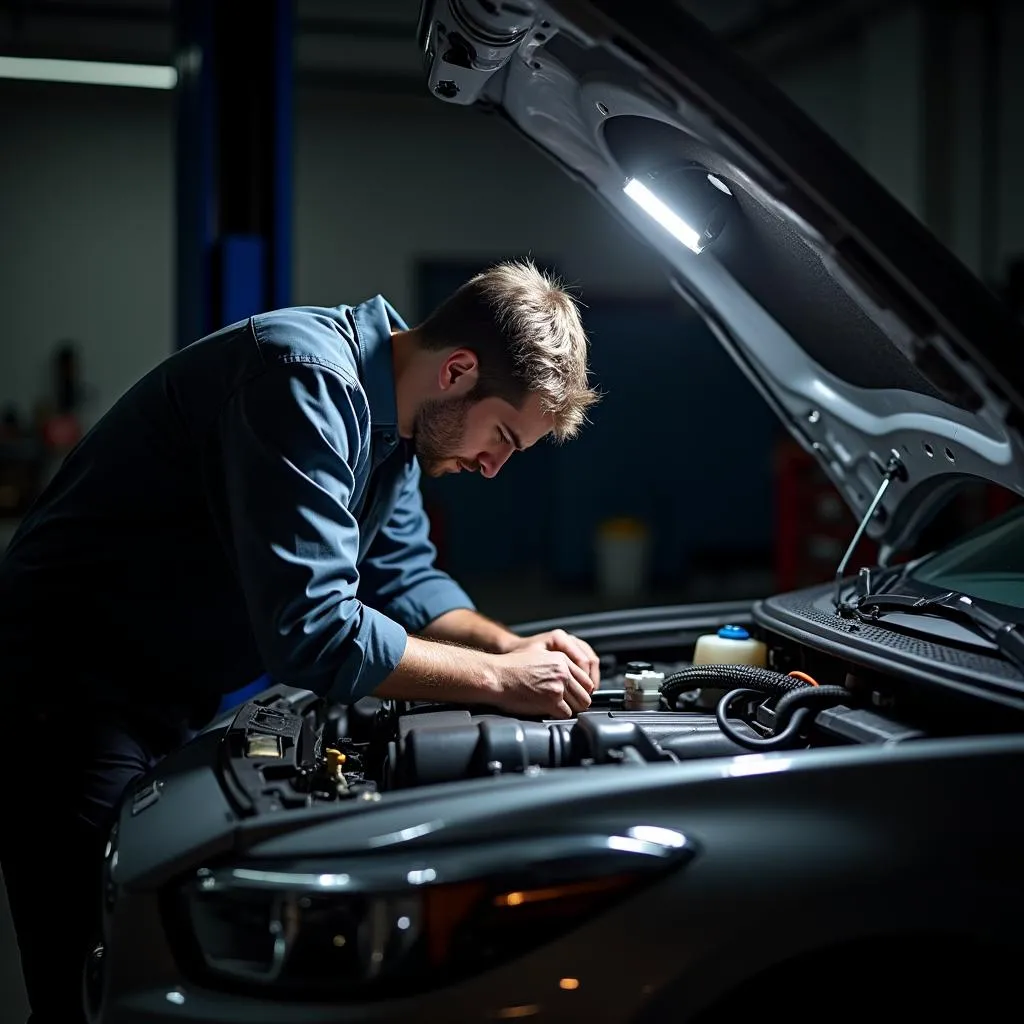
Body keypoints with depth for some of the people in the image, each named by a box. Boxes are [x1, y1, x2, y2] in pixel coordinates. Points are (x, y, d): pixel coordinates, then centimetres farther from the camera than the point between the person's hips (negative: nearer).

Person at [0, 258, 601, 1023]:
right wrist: (498, 679, -23)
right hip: (73, 698, -10)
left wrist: (514, 647, -3)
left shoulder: (390, 413, 4)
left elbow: (403, 579, 14)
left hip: (175, 704, 10)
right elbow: (313, 632, -32)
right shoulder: (307, 380, -26)